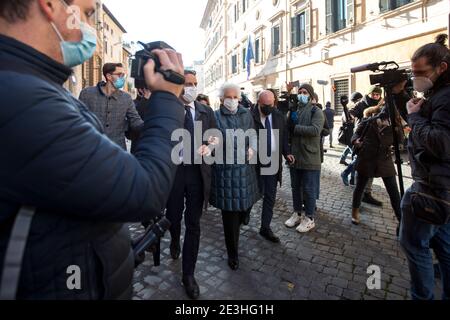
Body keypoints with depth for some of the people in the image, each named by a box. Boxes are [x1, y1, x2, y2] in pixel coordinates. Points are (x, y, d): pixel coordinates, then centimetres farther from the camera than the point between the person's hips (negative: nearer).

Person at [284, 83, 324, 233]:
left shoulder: (316, 112, -6)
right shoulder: (293, 111, 12)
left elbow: (315, 130, -22)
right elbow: (287, 129, 6)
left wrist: (295, 128, -18)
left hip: (310, 158, -6)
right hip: (294, 157, 6)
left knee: (309, 190, 5)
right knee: (295, 187, 16)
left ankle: (309, 218, 20)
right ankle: (297, 213, 32)